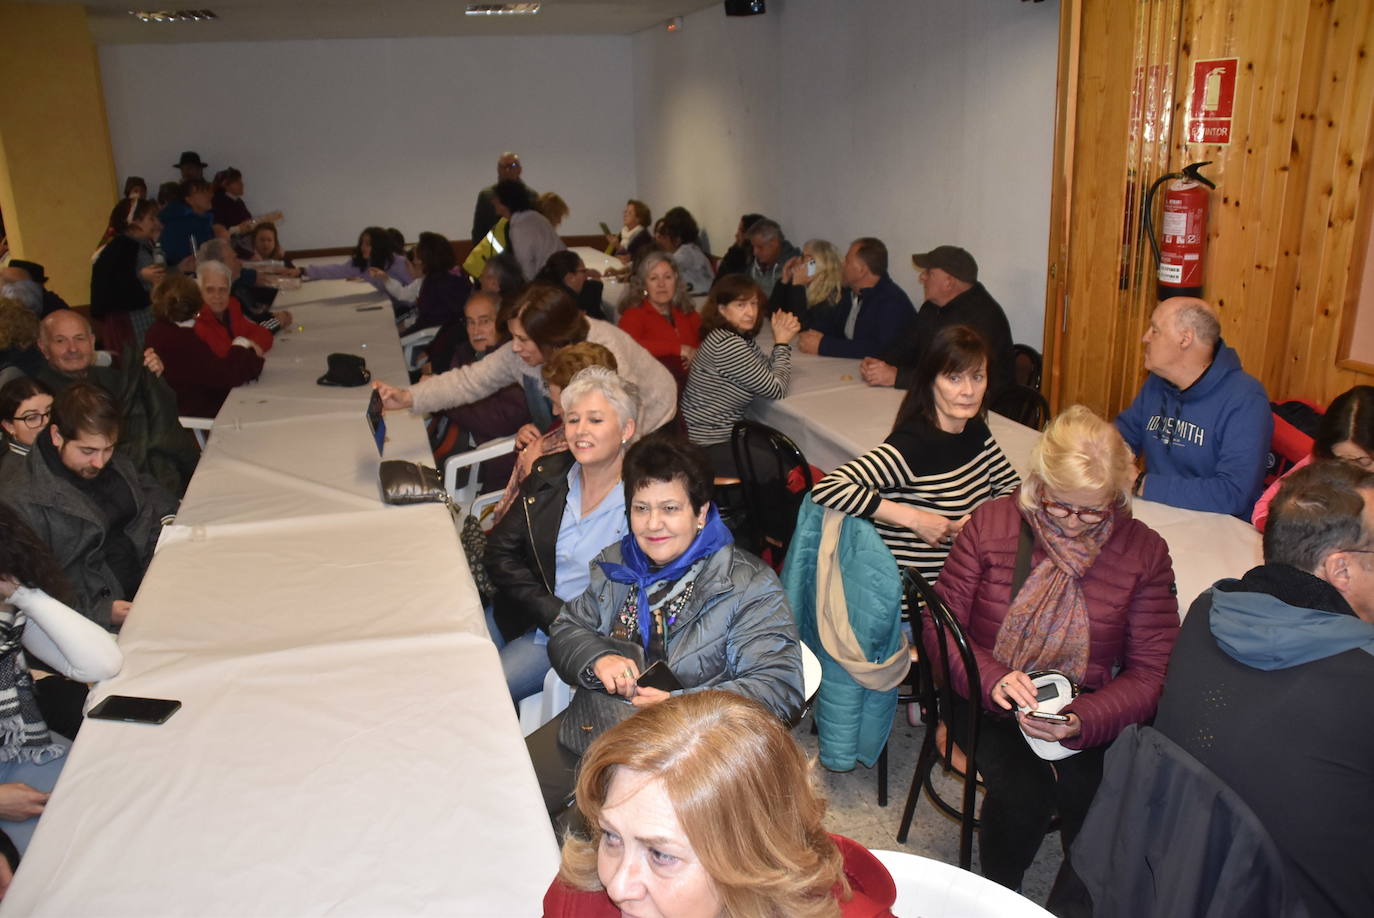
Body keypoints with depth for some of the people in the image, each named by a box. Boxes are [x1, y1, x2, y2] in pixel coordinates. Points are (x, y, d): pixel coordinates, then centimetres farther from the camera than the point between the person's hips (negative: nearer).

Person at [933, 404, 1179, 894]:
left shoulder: (1145, 551, -3)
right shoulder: (992, 523, -5)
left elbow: (1151, 673, -5)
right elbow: (941, 627, -3)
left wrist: (1082, 722, -24)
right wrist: (994, 678, -23)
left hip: (1088, 713, 1)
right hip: (990, 705, -1)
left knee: (1096, 795, -27)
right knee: (1025, 793, -27)